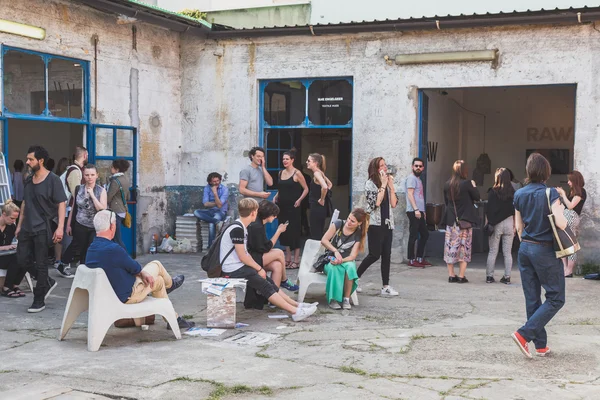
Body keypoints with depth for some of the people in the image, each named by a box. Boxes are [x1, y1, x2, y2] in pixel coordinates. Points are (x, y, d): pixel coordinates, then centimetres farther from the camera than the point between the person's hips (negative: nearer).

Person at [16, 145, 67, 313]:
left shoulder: (53, 180, -9)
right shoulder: (29, 180, 11)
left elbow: (61, 204, -12)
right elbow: (24, 203, 19)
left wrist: (60, 227, -20)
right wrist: (20, 225, 17)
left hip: (43, 229, -7)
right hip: (27, 228, 7)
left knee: (41, 264, 0)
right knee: (22, 260, 5)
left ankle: (39, 300, 10)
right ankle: (48, 282, 26)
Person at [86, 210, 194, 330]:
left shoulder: (91, 249, -4)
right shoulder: (113, 249, -33)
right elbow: (135, 268, -16)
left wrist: (142, 273, -1)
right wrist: (142, 272, 7)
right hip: (127, 296, -8)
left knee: (159, 280, 26)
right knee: (156, 265, 13)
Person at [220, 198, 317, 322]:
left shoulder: (241, 228, 14)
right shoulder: (237, 229, -18)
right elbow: (242, 257, -19)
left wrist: (258, 268, 4)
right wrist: (259, 268, -8)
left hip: (240, 267, 10)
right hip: (233, 270, -10)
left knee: (269, 282, 4)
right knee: (265, 286, -15)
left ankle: (297, 305, 3)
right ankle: (295, 312, -20)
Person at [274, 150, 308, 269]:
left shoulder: (297, 173, -7)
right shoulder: (280, 173, 11)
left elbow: (306, 189, -4)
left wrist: (299, 200, -14)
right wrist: (276, 197, 7)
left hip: (293, 207, -6)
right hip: (282, 206, 6)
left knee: (294, 232, -2)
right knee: (285, 232, 9)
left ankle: (296, 260, 4)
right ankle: (288, 258, 18)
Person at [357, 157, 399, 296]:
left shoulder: (387, 183, 13)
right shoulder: (370, 184, -6)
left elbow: (394, 204, 5)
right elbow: (376, 202, -19)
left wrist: (391, 185, -1)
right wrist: (383, 185, -13)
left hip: (387, 223, 6)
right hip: (375, 224, -6)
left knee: (386, 255, 3)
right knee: (374, 254, -7)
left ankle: (386, 286, 5)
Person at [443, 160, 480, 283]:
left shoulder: (447, 184, 0)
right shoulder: (467, 184, -14)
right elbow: (477, 197, -3)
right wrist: (474, 186, 10)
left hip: (451, 220, 4)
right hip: (465, 221, -4)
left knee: (450, 247, 9)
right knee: (464, 248, 4)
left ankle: (451, 275, 10)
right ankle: (461, 276, 2)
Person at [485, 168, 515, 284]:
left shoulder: (492, 192, -6)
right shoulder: (512, 193, -1)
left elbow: (488, 210, -6)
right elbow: (515, 212, 2)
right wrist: (514, 226, 10)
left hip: (495, 224, -1)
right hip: (509, 224, 1)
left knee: (492, 252, 6)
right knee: (507, 252, 7)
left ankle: (489, 276, 8)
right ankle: (507, 277, 8)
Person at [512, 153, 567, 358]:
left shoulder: (519, 194, 3)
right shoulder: (550, 193, -14)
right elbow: (561, 224, -21)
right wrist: (561, 210, 0)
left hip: (525, 249, 6)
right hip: (545, 251, -6)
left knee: (532, 299, 11)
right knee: (556, 298, 5)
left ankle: (541, 345, 17)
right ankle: (524, 334, -8)